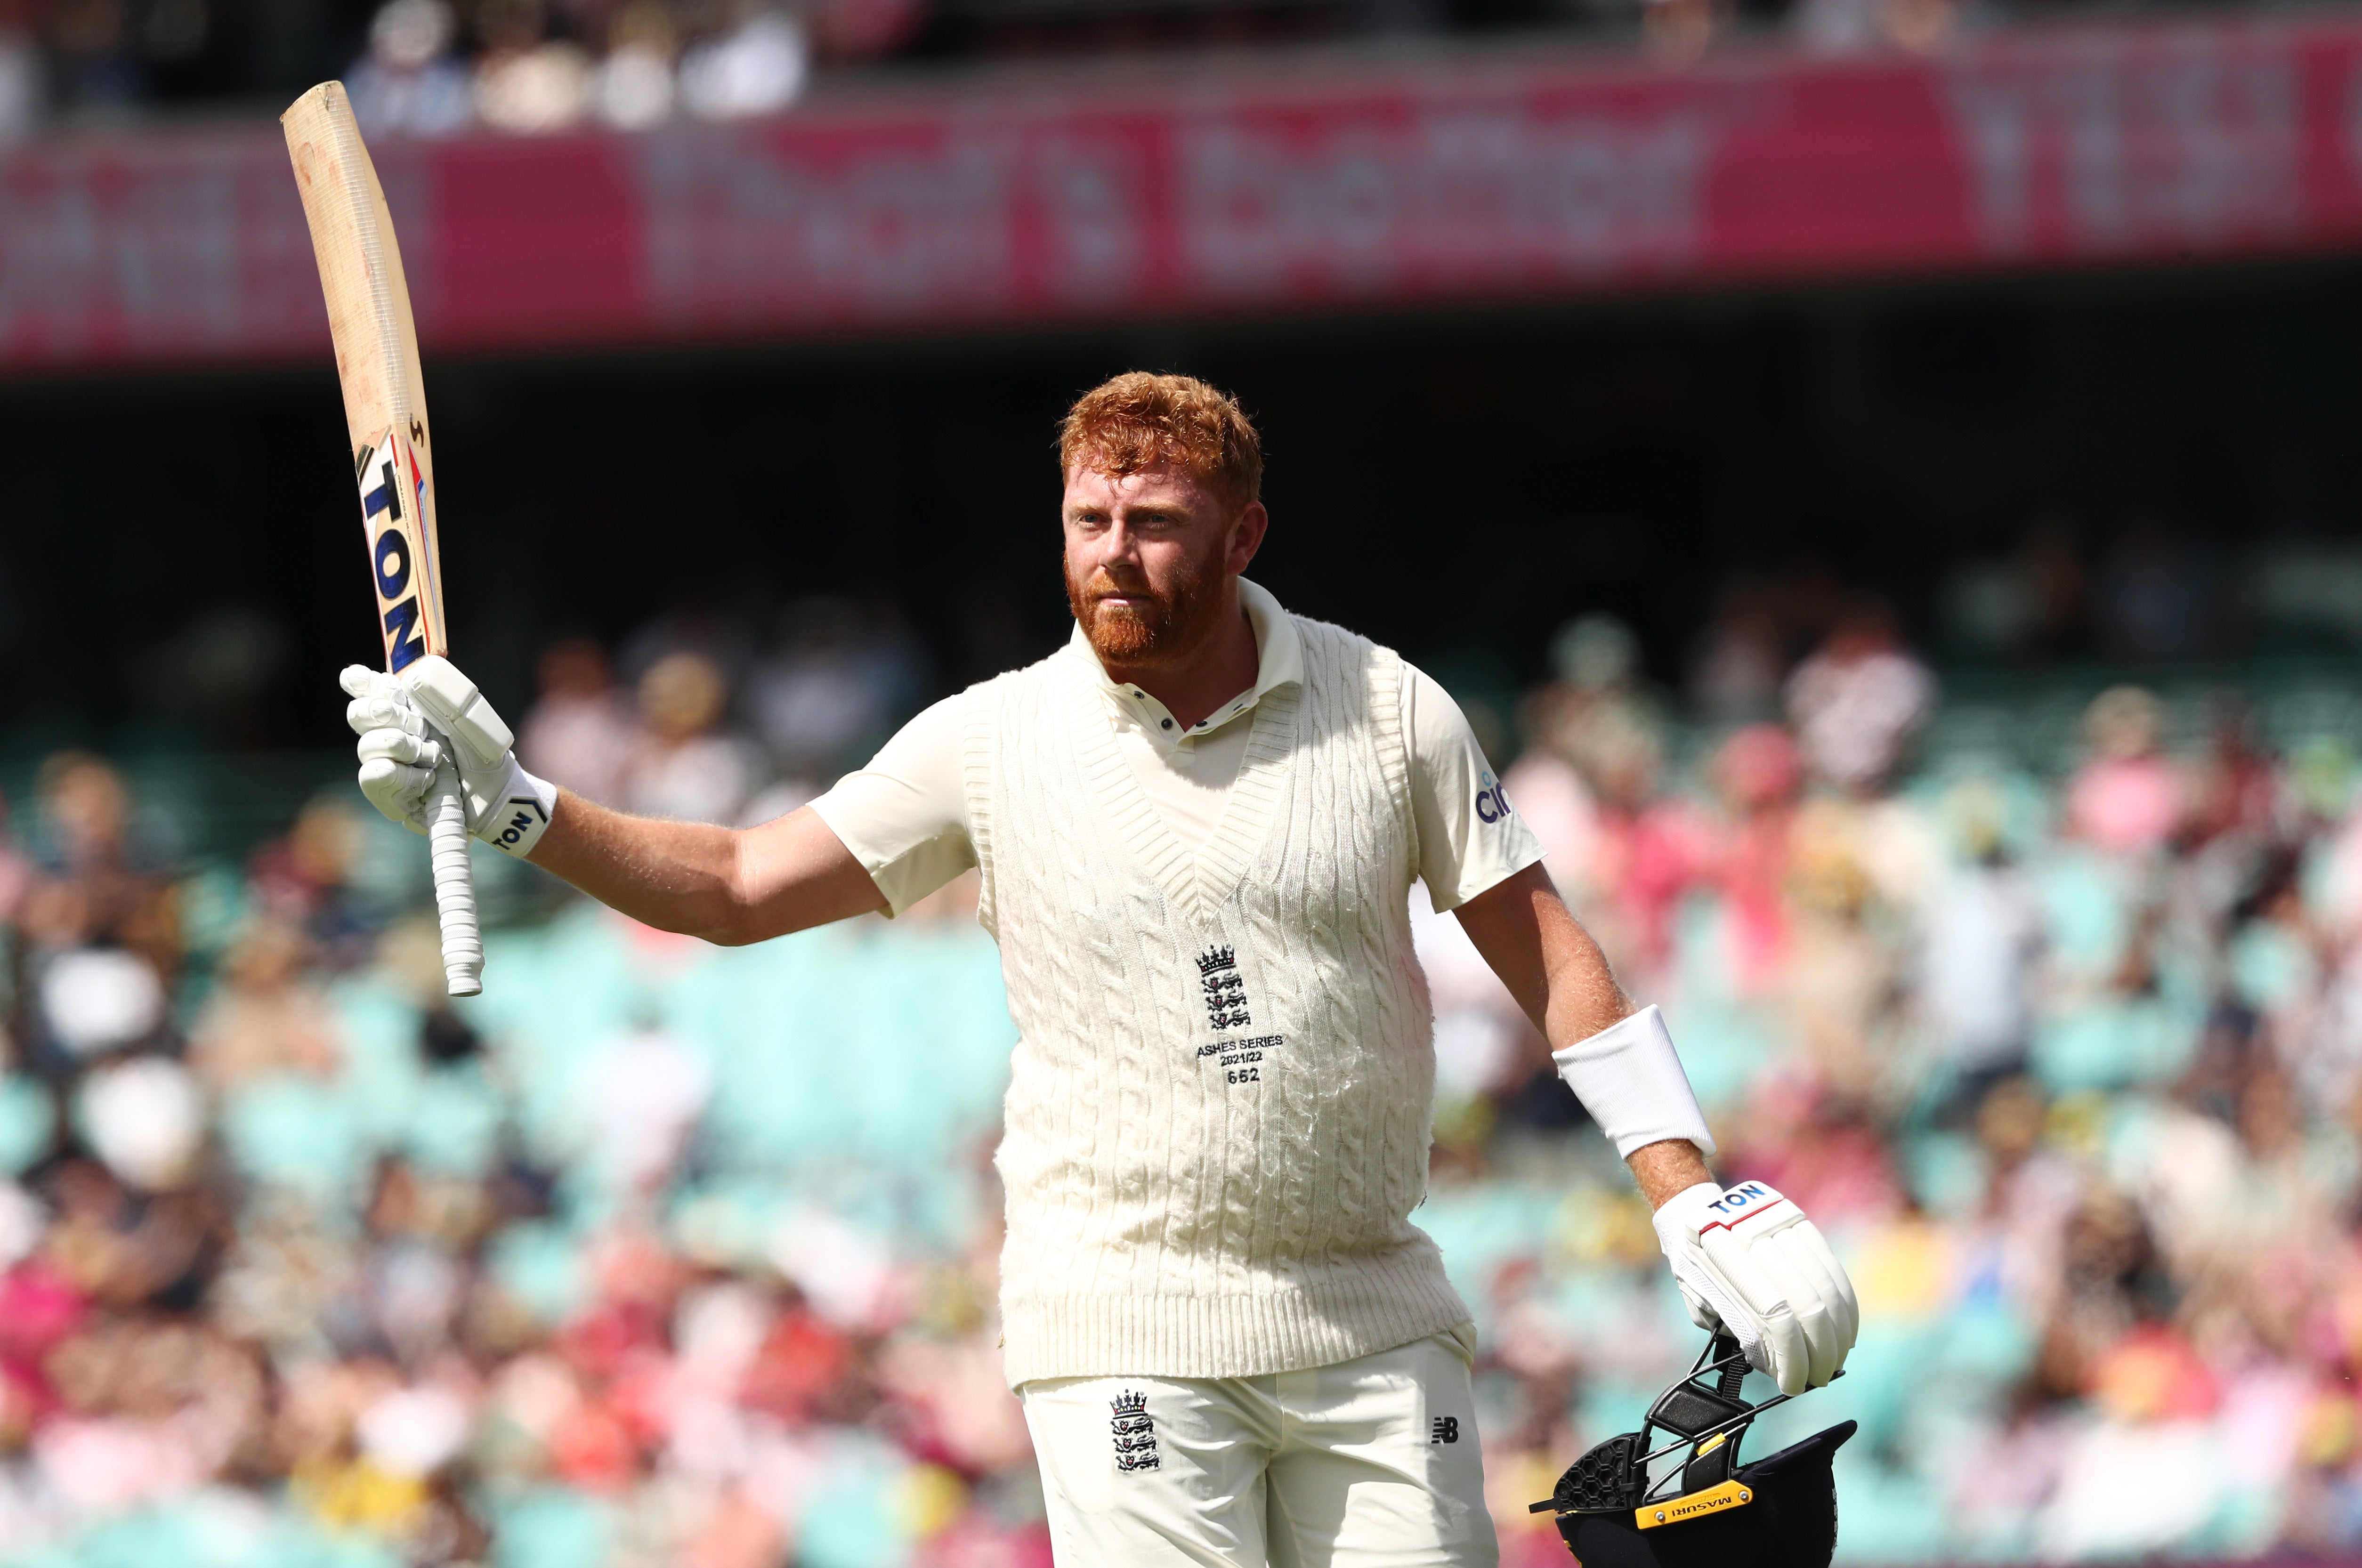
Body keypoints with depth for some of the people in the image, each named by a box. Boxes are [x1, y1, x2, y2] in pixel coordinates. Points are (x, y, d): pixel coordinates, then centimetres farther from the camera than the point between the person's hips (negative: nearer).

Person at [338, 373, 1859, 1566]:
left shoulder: (1390, 715, 2)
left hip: (1374, 1322, 2)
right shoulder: (996, 745, 0)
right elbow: (734, 886, 1)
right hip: (1128, 1323, -2)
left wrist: (1696, 1202, -2)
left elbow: (1551, 959, 6)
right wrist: (510, 801, -12)